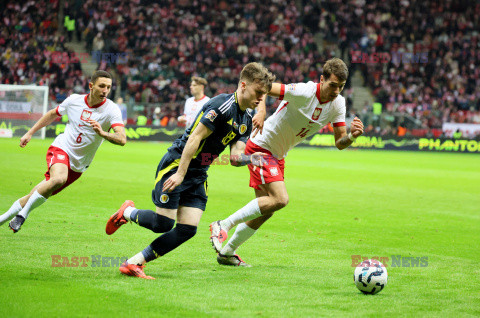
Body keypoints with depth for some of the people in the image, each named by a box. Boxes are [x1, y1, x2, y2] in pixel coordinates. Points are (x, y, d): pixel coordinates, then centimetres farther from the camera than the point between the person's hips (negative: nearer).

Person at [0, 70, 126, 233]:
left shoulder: (111, 110, -13)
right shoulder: (74, 100, -5)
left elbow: (122, 139, -26)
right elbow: (53, 114, 16)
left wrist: (102, 133, -45)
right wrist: (30, 133, 18)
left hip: (78, 164, 1)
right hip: (61, 148, -1)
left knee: (44, 193, 4)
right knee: (58, 178, -32)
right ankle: (23, 213, -16)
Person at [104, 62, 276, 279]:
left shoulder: (247, 121, 9)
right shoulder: (222, 105, -18)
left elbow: (235, 157, 3)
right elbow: (195, 138, -21)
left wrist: (250, 159, -19)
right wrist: (180, 173, -25)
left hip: (198, 175, 8)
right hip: (176, 164, -8)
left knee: (188, 229, -5)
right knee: (163, 223, -11)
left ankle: (134, 263, 2)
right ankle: (127, 213, 21)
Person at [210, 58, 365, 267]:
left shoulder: (337, 104, -5)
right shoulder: (303, 93, -27)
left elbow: (339, 143, -3)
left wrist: (351, 136, -24)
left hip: (277, 155, 9)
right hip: (261, 147, -9)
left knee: (265, 211, 12)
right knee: (280, 199, -23)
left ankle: (227, 253, 27)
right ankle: (223, 225, -13)